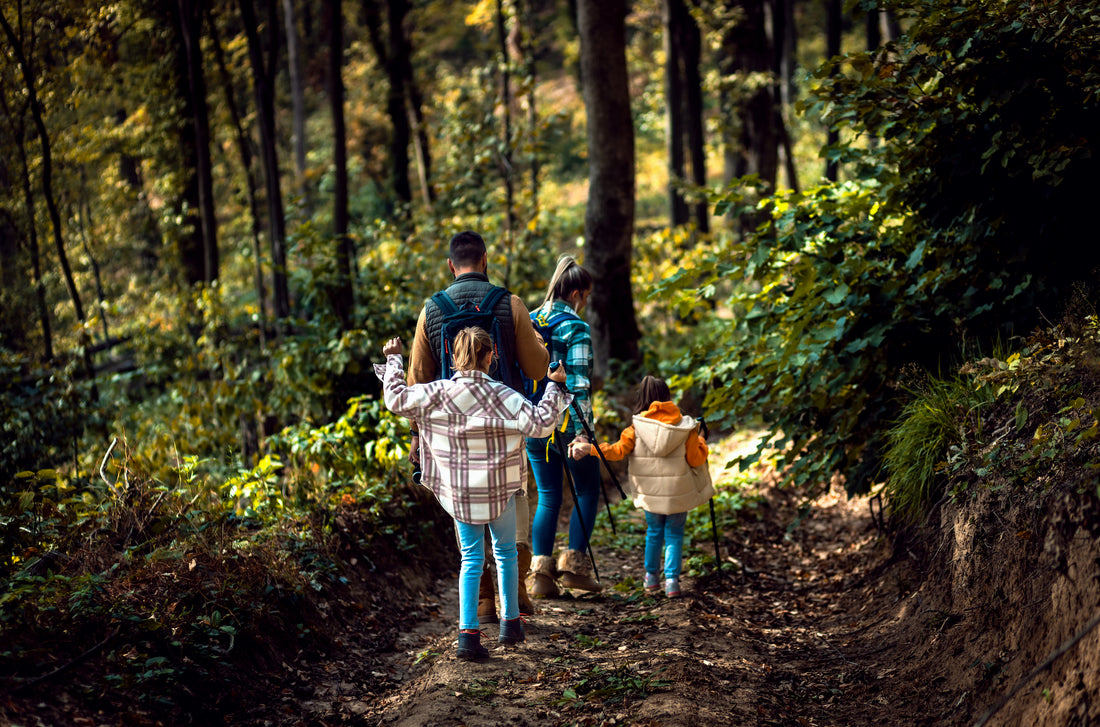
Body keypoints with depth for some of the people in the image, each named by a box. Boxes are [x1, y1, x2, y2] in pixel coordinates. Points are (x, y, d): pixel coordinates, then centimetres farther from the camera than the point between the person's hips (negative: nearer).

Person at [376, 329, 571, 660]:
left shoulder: (437, 394, -9)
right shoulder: (500, 396, -16)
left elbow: (396, 399, 1)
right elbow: (540, 423, -20)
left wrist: (393, 360, 14)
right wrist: (554, 386, -8)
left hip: (458, 491, 2)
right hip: (499, 489, -2)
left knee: (471, 558, 10)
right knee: (505, 552, 19)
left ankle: (468, 633, 0)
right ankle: (511, 623, 27)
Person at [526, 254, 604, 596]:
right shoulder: (576, 328, -11)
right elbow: (578, 382, -17)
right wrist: (581, 429, -20)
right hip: (565, 424, -6)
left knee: (548, 496, 13)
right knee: (587, 490, 12)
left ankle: (541, 573, 6)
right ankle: (574, 564, 7)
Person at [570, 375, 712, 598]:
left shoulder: (636, 428, -7)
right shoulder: (685, 427, -6)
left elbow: (618, 451, -13)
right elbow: (695, 459, -4)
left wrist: (589, 449, -8)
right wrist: (700, 442, 14)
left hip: (650, 494, 1)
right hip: (678, 493, -1)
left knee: (654, 532, 20)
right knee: (674, 534, 8)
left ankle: (651, 576, 29)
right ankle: (672, 580, -2)